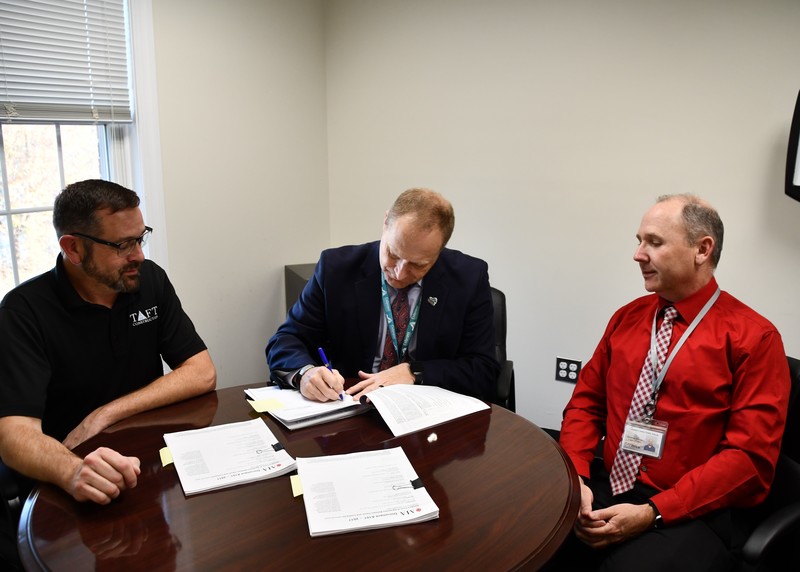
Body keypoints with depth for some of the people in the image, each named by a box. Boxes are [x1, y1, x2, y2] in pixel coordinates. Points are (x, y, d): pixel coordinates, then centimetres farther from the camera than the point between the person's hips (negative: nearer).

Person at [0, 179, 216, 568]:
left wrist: (105, 415, -14)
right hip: (59, 487, -3)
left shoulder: (150, 280, -1)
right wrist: (73, 472, -43)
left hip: (149, 459, 3)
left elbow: (202, 374, -5)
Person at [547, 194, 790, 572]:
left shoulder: (753, 337, -4)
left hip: (691, 513, -3)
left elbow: (750, 456, -9)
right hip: (605, 489, 4)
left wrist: (653, 513, -17)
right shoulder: (626, 318, 10)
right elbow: (586, 402, 10)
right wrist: (575, 477, -8)